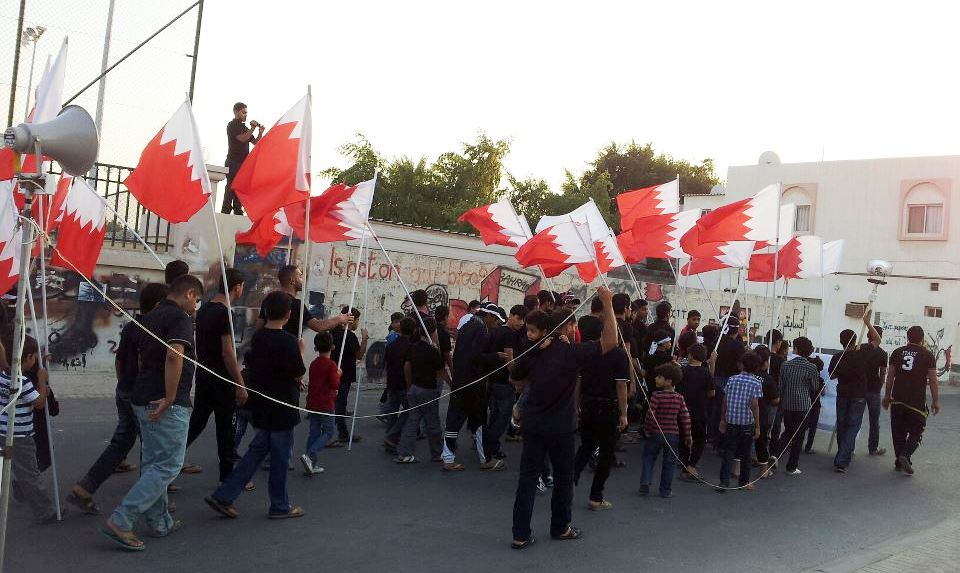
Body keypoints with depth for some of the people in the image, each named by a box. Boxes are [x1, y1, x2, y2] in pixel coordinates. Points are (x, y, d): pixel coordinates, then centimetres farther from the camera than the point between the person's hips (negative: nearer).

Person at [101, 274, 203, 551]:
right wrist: (170, 399, -23)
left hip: (144, 400, 10)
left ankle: (160, 522, 25)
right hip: (168, 405, -9)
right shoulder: (180, 317, -13)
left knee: (153, 463, 15)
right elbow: (174, 356, -28)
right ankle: (120, 522, -6)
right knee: (168, 466, -2)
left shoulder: (151, 316, 16)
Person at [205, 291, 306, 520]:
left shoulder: (257, 337, 3)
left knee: (257, 450, 17)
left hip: (261, 406, 7)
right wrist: (300, 351, 3)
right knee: (280, 457, 6)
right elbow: (299, 374, -13)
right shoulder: (288, 341, -20)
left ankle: (223, 496, 13)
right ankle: (280, 506, 19)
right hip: (282, 408, -7)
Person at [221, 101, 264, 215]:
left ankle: (238, 212, 7)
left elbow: (255, 142, 17)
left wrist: (260, 132, 2)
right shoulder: (232, 125, -1)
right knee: (231, 187, -12)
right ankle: (225, 212, -14)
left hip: (243, 163, 7)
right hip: (233, 162, -7)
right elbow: (242, 138, -15)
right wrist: (252, 128, -11)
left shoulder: (244, 127, 20)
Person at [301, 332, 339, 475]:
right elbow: (335, 384, -19)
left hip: (312, 403, 7)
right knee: (329, 432, 2)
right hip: (325, 404, -7)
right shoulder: (331, 365, -13)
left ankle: (311, 465, 11)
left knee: (314, 433, 10)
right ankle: (309, 455, -15)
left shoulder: (313, 364, 9)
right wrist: (338, 375, 0)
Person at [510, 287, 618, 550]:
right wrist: (608, 304, -17)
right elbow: (610, 341, -17)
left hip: (533, 424, 4)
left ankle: (521, 534, 5)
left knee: (528, 477, 5)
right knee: (563, 477, 14)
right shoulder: (572, 353, -13)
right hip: (559, 427, -4)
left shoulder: (534, 352, 1)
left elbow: (516, 377, 17)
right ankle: (560, 527, 28)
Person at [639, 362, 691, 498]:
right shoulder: (679, 398, -3)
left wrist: (648, 430, -1)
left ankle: (645, 483, 5)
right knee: (668, 462, 12)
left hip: (656, 434, -2)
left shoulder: (657, 396, -14)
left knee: (649, 458, 14)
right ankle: (665, 490, 16)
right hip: (673, 435, 3)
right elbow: (685, 418, -2)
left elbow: (650, 415, -15)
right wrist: (688, 436, 6)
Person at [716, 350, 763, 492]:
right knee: (745, 454, 13)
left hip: (731, 422, 1)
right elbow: (754, 406, -12)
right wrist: (757, 427, -7)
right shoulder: (756, 383, -7)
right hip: (747, 423, -1)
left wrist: (723, 420, 12)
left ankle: (724, 482, -6)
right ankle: (744, 482, 24)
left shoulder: (731, 379, 1)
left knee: (728, 453, 4)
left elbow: (725, 401, 3)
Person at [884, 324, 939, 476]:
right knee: (916, 432, 8)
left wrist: (887, 395, 17)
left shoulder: (897, 352, 6)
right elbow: (933, 381, -3)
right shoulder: (927, 355, -2)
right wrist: (936, 401, 5)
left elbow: (890, 376, 8)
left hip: (898, 400, 3)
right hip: (917, 402, -3)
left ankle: (899, 462, 16)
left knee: (898, 433, 11)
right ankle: (906, 455, -14)